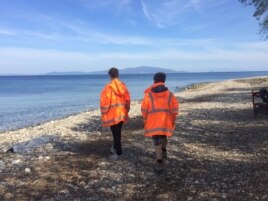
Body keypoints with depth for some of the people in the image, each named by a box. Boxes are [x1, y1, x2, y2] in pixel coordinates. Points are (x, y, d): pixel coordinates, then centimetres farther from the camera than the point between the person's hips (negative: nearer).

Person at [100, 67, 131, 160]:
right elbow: (128, 100, 7)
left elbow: (105, 101, -13)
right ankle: (115, 147, 36)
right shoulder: (123, 85, 3)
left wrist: (103, 114, -3)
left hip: (113, 114, -6)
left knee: (115, 133, 1)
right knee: (117, 132, 20)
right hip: (122, 114, 6)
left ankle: (118, 152, 5)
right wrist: (126, 110, 18)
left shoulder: (108, 87, -14)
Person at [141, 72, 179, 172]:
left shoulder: (148, 94, -3)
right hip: (166, 121, 2)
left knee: (157, 140, 2)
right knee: (164, 135, 28)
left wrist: (145, 120, 11)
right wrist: (172, 120, 11)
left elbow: (144, 109, -4)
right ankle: (163, 151, 49)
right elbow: (175, 108, -1)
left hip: (153, 122, -2)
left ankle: (159, 162, -8)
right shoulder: (169, 94, 1)